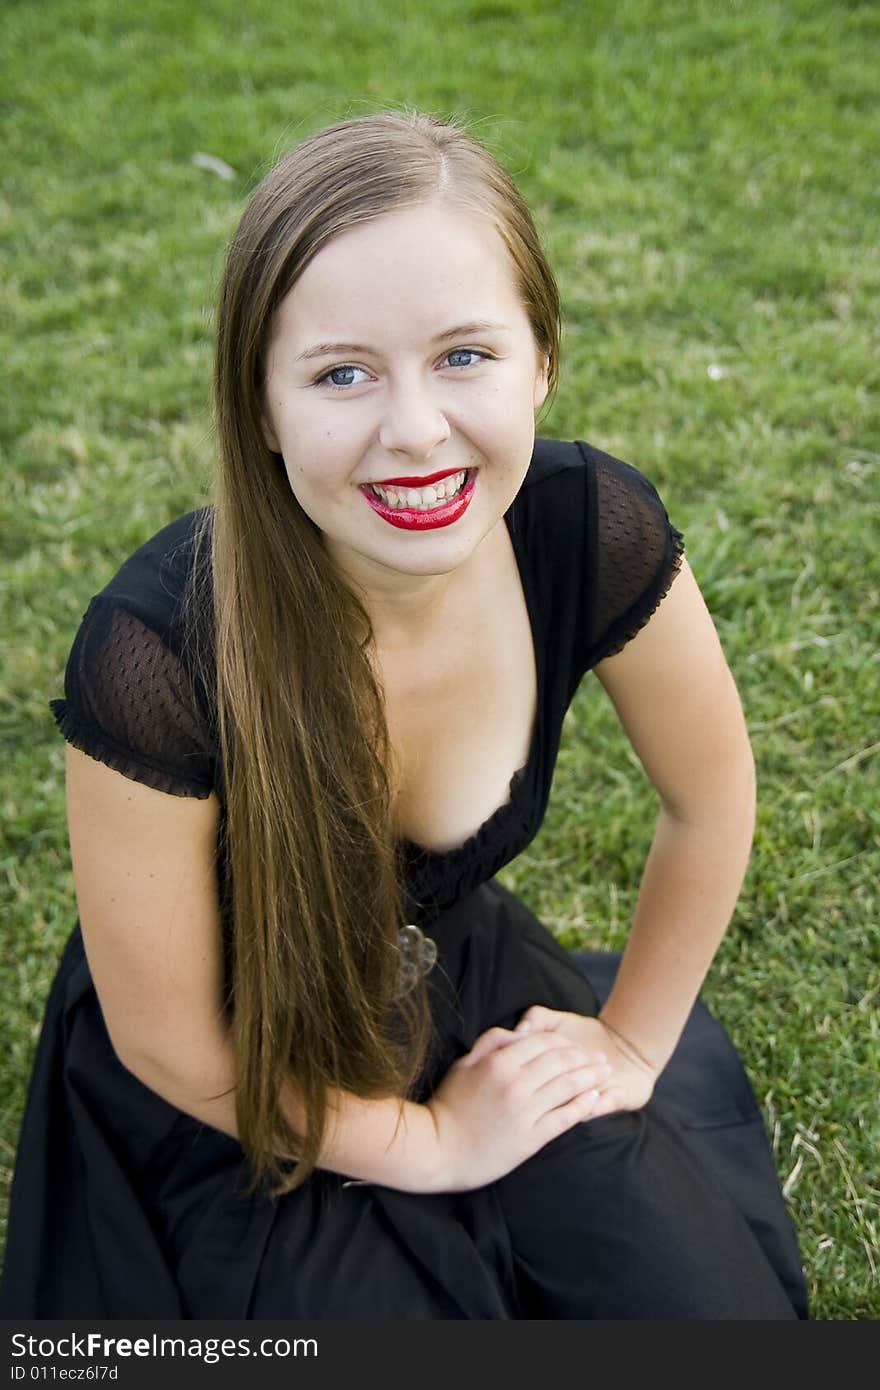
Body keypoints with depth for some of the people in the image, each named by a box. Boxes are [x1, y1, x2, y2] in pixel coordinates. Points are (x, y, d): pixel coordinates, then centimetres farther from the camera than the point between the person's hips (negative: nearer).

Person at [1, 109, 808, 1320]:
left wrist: (631, 1045, 2)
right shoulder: (154, 660, -35)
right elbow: (169, 1043, -19)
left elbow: (712, 801, -5)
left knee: (730, 1310, -3)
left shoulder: (594, 532, -25)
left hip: (459, 981, 3)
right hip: (237, 1100, -2)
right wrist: (431, 1140, -9)